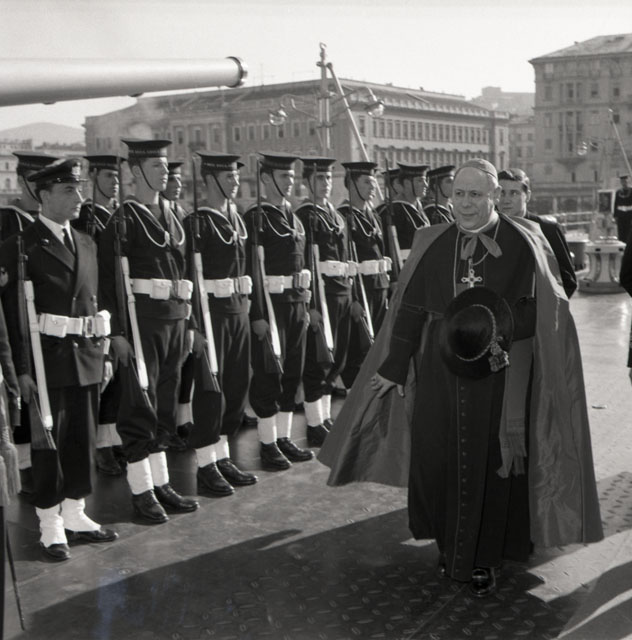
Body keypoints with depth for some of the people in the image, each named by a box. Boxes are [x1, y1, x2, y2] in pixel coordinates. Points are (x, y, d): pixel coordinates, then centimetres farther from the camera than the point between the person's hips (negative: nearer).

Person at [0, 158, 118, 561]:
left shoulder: (87, 244, 13)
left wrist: (102, 352, 11)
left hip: (87, 359, 6)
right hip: (48, 360, -6)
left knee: (84, 439, 12)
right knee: (49, 441, 4)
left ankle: (76, 514, 26)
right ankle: (51, 525, 16)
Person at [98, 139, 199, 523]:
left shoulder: (172, 219, 14)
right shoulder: (123, 218, -8)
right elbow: (110, 278, -14)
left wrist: (188, 324, 15)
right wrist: (118, 332, -19)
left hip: (174, 322, 7)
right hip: (141, 322, -7)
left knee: (166, 405, 13)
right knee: (139, 406, 1)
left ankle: (161, 484, 23)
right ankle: (142, 492, 11)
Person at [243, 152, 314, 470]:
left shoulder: (293, 217, 15)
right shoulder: (256, 217, -9)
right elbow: (251, 268, -14)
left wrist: (305, 305, 15)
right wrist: (258, 315, -19)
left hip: (296, 303, 8)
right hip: (271, 303, -7)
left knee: (293, 372, 11)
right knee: (268, 373, -1)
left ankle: (284, 438, 21)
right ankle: (268, 444, 10)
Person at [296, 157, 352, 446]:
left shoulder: (336, 215, 17)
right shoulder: (305, 215, -9)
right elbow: (302, 263, -15)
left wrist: (351, 294, 17)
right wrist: (310, 305, -20)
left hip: (342, 293, 8)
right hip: (320, 293, -8)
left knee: (335, 359, 13)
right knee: (317, 360, -2)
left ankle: (326, 419, 23)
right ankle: (315, 426, 6)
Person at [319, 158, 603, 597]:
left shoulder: (524, 242, -2)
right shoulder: (432, 243, 4)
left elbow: (545, 308, -3)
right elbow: (411, 308, 2)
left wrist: (502, 326, -19)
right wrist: (394, 366, 0)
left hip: (500, 376, -2)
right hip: (440, 375, 2)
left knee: (493, 463, 4)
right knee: (438, 459, 6)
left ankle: (483, 559, 21)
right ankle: (450, 545, 28)